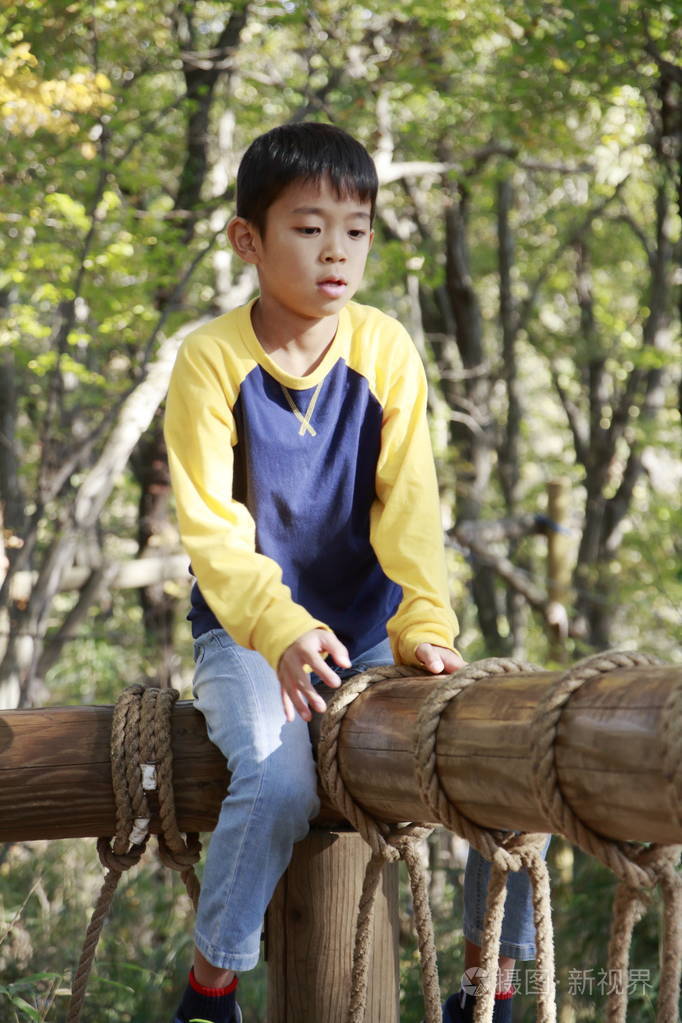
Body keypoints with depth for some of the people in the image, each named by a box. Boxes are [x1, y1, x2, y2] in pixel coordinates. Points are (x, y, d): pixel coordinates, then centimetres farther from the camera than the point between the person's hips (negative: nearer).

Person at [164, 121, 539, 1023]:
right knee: (279, 781, -31)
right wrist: (283, 634, -30)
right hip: (247, 629, -3)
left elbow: (409, 503, -7)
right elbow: (211, 528, -15)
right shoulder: (212, 359, -11)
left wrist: (425, 624, -23)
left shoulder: (385, 350, -2)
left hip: (368, 627, 4)